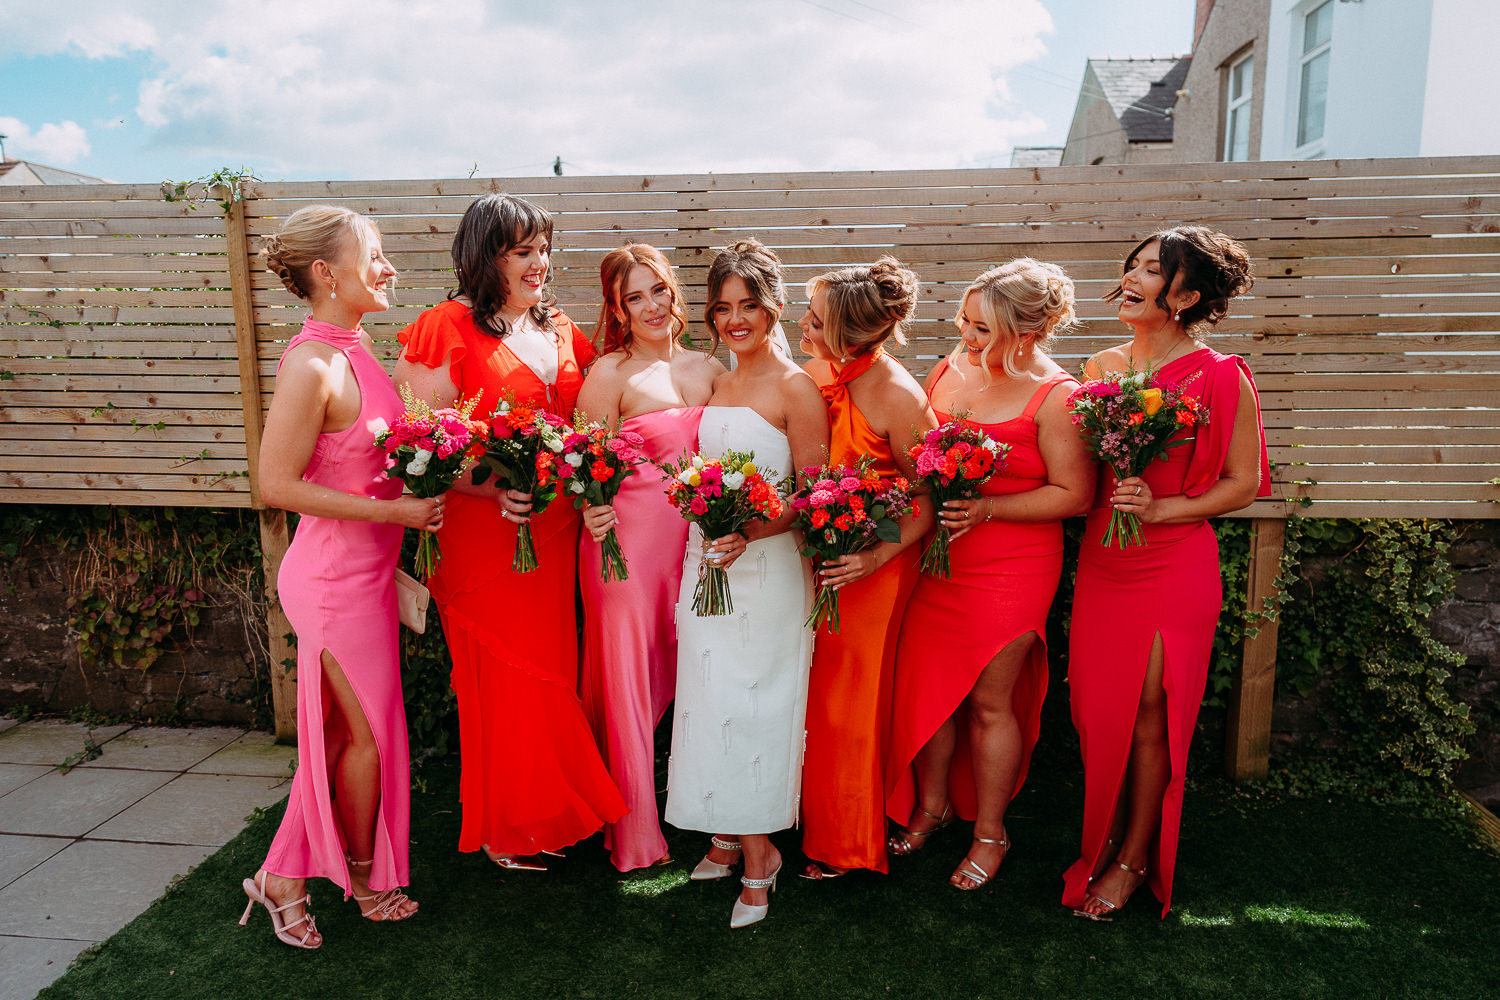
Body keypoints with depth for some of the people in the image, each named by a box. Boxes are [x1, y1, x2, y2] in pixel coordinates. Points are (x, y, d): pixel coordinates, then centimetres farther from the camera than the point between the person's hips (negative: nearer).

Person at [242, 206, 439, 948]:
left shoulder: (354, 348, 4)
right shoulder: (310, 364, -22)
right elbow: (277, 485, -22)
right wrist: (393, 511, -21)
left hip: (365, 570, 8)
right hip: (337, 577, -8)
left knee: (341, 732, 18)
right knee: (371, 734, 9)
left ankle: (286, 875, 35)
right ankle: (365, 879, 33)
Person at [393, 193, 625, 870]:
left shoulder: (560, 330, 14)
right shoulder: (449, 329, -7)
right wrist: (494, 489, -24)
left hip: (556, 529, 6)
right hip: (484, 533, -6)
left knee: (553, 669, 12)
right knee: (504, 678, 3)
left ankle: (555, 810, 29)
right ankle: (504, 829, 23)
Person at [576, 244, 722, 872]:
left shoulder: (709, 369, 9)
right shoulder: (610, 374, -7)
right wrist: (592, 513, -27)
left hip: (693, 544, 5)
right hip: (626, 544, -5)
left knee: (678, 679, 16)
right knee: (628, 684, 7)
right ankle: (635, 834, 24)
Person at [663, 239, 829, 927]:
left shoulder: (794, 389, -8)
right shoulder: (717, 384, 13)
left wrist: (749, 532, -25)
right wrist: (701, 546, 10)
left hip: (766, 570, -6)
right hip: (708, 567, 6)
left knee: (751, 708, 0)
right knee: (712, 705, 11)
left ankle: (758, 856, 17)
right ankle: (730, 837, 28)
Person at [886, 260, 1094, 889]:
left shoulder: (1055, 396, -12)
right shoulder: (950, 368, 5)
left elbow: (1075, 495, -12)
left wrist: (988, 508, -20)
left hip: (1010, 570, -5)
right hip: (934, 559, 5)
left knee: (989, 702, 5)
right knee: (926, 686, 11)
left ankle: (989, 833, 26)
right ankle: (931, 805, 34)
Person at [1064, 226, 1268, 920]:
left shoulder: (1219, 377, -8)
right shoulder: (1099, 369, 7)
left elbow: (1244, 483, -5)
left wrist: (1161, 508, -16)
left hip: (1175, 568, -4)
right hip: (1101, 562, 5)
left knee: (1149, 720, 5)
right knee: (1096, 711, 9)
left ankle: (1133, 859, 26)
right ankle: (1101, 843, 31)